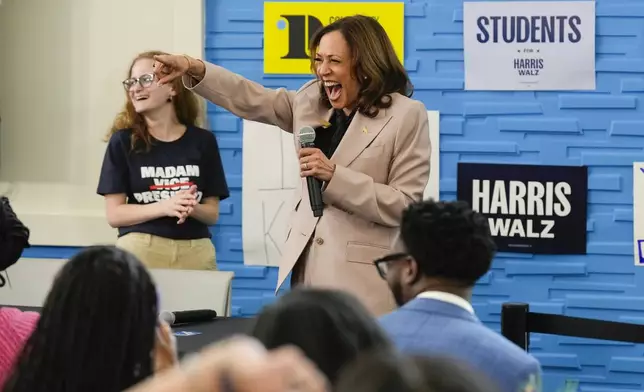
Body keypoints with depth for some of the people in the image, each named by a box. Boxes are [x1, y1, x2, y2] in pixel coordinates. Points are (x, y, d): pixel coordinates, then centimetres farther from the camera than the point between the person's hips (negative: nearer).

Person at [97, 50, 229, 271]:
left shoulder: (202, 141, 5)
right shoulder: (123, 141, 1)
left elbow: (213, 214, 9)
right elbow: (114, 214, -3)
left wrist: (193, 209, -13)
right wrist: (164, 206, -16)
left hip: (195, 252, 1)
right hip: (140, 250, -1)